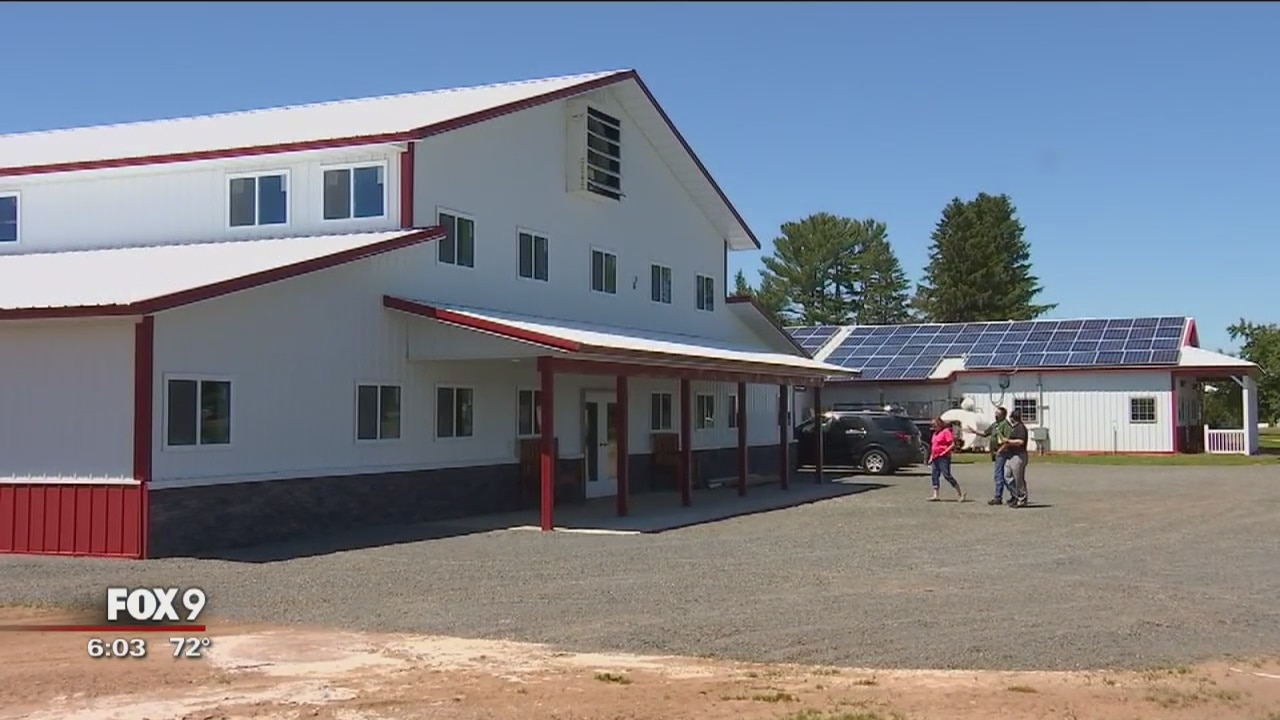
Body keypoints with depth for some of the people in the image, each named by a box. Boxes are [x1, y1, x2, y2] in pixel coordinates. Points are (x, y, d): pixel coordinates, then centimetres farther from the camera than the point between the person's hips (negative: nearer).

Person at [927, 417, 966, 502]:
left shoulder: (946, 432, -8)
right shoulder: (935, 433, 18)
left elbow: (952, 445, -15)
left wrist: (944, 452, -22)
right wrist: (931, 457, 19)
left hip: (943, 458, -9)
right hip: (935, 458, 9)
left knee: (947, 475, -11)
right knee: (934, 475, 3)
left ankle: (961, 493, -4)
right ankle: (935, 495, 3)